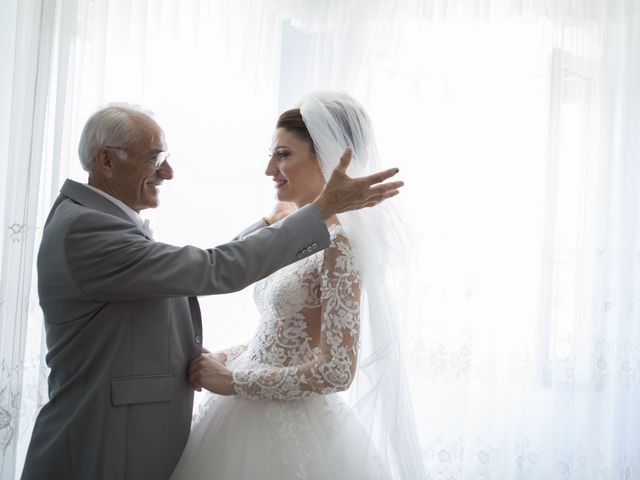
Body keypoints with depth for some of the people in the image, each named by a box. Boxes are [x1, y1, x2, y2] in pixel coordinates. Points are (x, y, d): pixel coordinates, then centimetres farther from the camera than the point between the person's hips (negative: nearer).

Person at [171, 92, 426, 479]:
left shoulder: (337, 243, -18)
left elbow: (337, 370, -22)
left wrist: (234, 380, -15)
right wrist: (225, 359, 1)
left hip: (292, 429, -7)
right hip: (253, 417, 7)